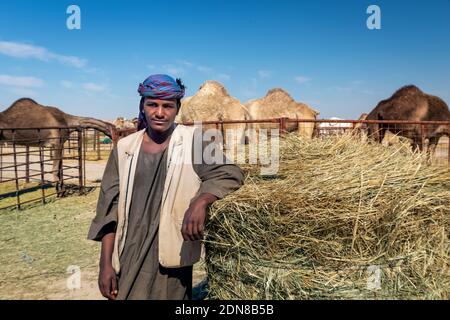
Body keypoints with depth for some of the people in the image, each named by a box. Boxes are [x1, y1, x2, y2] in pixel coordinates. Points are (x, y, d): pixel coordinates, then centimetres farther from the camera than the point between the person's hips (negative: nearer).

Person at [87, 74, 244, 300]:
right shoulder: (125, 148, 3)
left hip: (170, 260, -2)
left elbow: (231, 174, -12)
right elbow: (109, 210, 4)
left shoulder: (193, 141, -4)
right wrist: (106, 263, 0)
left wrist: (200, 201, -30)